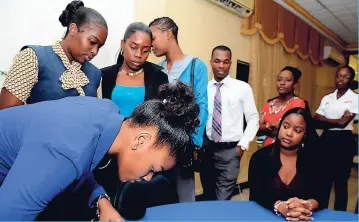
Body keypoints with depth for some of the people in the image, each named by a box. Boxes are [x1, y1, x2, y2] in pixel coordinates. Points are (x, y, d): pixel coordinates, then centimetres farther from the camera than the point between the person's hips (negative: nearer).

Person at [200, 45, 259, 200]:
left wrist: (243, 145, -6)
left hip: (230, 151, -2)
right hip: (206, 149, 3)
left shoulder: (243, 88, -4)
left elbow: (253, 119, -1)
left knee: (223, 200, 0)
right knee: (208, 198, 18)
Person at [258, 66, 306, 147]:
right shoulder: (269, 104, 9)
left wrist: (266, 126, -3)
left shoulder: (298, 102, -7)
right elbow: (257, 128, 1)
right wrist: (271, 125, -15)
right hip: (267, 147, 5)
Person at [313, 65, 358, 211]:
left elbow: (344, 122, -15)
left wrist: (324, 120, -7)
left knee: (341, 181, 6)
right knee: (324, 180, 10)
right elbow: (315, 121, 0)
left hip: (343, 141, -4)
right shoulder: (327, 98, 9)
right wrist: (336, 121, -11)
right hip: (326, 140, 4)